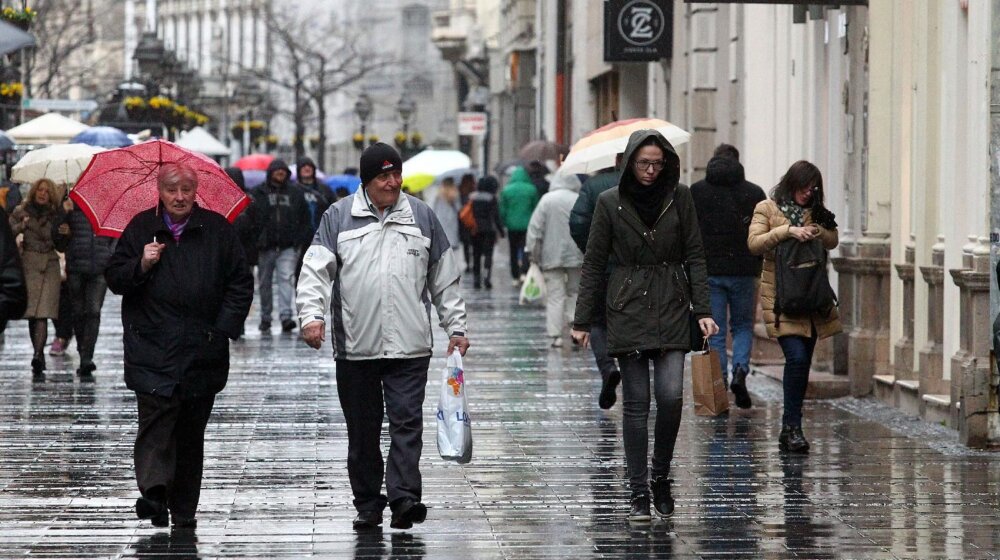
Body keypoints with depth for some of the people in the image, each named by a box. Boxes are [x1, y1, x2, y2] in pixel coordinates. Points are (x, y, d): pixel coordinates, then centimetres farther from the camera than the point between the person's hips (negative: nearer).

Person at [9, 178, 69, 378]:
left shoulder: (55, 215, 12)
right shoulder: (21, 212, 8)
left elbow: (61, 247, 16)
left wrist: (65, 234, -3)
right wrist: (21, 226, -16)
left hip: (50, 266, 0)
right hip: (28, 264, 0)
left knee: (42, 313, -13)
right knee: (32, 314, -3)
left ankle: (38, 356, -24)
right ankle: (39, 358, 6)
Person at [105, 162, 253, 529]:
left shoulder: (218, 230, 6)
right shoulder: (141, 228, 7)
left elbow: (240, 283, 9)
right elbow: (114, 279, 8)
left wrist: (224, 328, 0)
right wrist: (141, 265, -11)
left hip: (202, 350, 1)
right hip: (151, 347, -1)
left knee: (191, 430, 7)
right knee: (155, 417, -18)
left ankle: (184, 509, 13)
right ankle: (154, 490, -29)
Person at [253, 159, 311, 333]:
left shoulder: (295, 192, 9)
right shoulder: (260, 193, 5)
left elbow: (305, 218, 13)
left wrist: (301, 239, 3)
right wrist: (256, 241, -7)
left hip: (288, 246, 0)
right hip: (266, 245, 0)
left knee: (287, 279, -14)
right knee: (265, 283, 7)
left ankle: (286, 316, -20)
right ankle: (265, 318, 18)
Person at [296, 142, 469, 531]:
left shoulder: (421, 217, 10)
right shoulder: (339, 217, 5)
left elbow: (445, 279, 15)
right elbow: (315, 269, -2)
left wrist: (456, 327, 13)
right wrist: (312, 314, -18)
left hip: (410, 346, 0)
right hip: (355, 348, 0)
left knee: (407, 422, -10)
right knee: (362, 430, 6)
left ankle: (403, 496, -15)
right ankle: (367, 503, 14)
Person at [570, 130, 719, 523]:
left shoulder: (679, 198, 3)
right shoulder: (610, 203, 1)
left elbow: (694, 256, 5)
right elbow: (593, 264, 4)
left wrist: (702, 310, -4)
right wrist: (582, 321, 1)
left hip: (671, 309, 1)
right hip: (628, 309, -1)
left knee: (671, 395, -12)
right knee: (635, 402, -1)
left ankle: (660, 477, 9)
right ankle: (638, 494, 4)